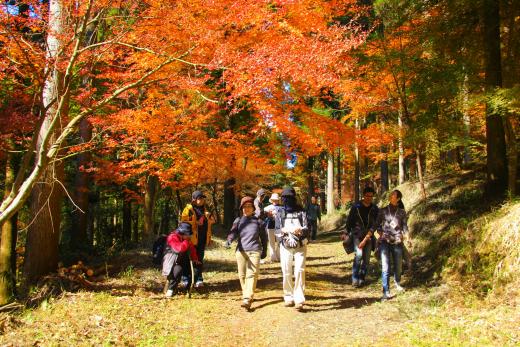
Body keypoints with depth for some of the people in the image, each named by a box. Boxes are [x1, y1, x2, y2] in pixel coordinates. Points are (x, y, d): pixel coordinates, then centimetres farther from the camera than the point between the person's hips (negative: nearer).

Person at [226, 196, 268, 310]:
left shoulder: (258, 221, 7)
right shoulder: (238, 221, 8)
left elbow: (263, 237, 16)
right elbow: (233, 232, -7)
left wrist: (264, 251, 19)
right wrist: (229, 239, -29)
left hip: (254, 251, -2)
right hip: (241, 251, 2)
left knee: (252, 274, -13)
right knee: (242, 275, 9)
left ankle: (247, 299, -19)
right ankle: (246, 294, 28)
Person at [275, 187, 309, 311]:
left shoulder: (301, 212, 3)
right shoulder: (280, 213, 8)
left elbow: (307, 228, -5)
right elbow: (277, 231, 5)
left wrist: (300, 230, -27)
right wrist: (282, 230, -18)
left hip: (300, 246, -2)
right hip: (285, 247, 2)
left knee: (299, 271, -13)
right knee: (286, 273, 3)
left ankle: (299, 299, -14)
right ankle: (289, 297, 17)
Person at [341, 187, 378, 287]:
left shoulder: (375, 209, 0)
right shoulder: (356, 207, -3)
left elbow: (374, 225, -5)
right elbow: (349, 221, 5)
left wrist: (365, 239, -14)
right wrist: (345, 233, 0)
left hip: (368, 236, 3)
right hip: (357, 235, -3)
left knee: (366, 259, 4)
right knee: (358, 255, -20)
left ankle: (362, 279, 18)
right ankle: (355, 279, -15)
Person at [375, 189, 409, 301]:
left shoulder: (402, 212, 7)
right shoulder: (383, 211, 6)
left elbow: (405, 226, 8)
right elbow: (377, 224, 12)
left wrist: (406, 237, -7)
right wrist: (381, 234, -3)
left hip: (397, 242, 1)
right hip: (384, 241, -1)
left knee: (398, 265, 11)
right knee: (385, 267, -10)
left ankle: (397, 283, 41)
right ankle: (386, 292, -10)